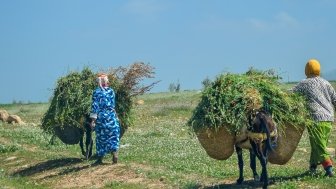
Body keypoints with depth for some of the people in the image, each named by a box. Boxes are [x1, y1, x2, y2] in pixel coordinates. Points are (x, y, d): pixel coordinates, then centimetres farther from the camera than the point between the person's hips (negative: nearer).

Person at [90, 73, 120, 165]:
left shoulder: (96, 92, -6)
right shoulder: (111, 91, 2)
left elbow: (94, 106, -10)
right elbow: (113, 105, 11)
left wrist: (93, 119, -10)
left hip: (100, 117, -1)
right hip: (111, 116, 1)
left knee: (101, 137, 7)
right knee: (113, 135, 8)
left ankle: (100, 158, 12)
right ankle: (114, 152, -11)